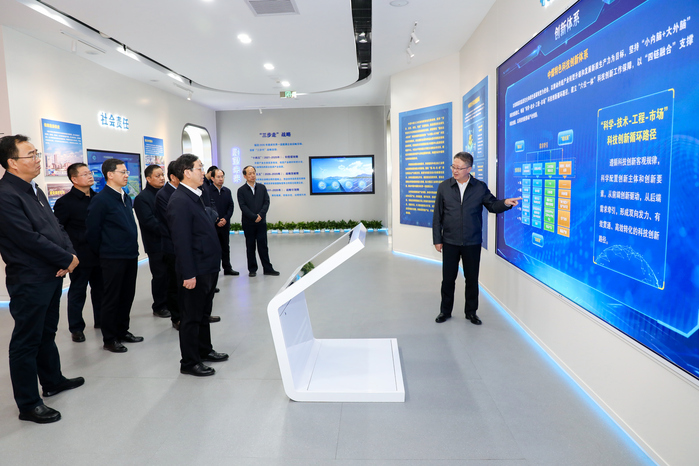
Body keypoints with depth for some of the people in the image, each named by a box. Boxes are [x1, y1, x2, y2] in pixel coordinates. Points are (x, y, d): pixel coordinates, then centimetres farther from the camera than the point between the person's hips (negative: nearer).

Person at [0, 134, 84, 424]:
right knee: (26, 342, 3)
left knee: (47, 333, 22)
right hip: (29, 281, -9)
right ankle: (28, 404, 15)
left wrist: (69, 253, -6)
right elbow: (30, 238, -23)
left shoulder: (34, 190, 11)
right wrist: (67, 259, -14)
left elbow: (55, 227, 12)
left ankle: (52, 381, 39)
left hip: (53, 275, 9)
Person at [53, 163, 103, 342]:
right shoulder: (65, 202, -9)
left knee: (100, 289, 16)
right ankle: (76, 328, 20)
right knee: (77, 292, 7)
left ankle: (101, 321, 31)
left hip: (99, 254, 5)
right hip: (80, 256, -5)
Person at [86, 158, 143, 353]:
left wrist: (132, 247, 15)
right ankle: (109, 338, 15)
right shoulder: (101, 200, -12)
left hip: (130, 255, 7)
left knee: (127, 295, 15)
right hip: (113, 257, -7)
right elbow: (92, 230, -10)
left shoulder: (126, 198, 12)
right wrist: (102, 252, -1)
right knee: (112, 298, 3)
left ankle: (122, 331, 29)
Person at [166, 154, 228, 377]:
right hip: (195, 271, -9)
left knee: (204, 313, 21)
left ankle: (204, 350, 36)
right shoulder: (179, 201, -18)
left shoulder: (195, 197, 12)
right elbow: (181, 241, -22)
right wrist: (188, 274, -22)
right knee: (191, 317, 4)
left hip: (207, 268, 9)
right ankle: (189, 362, 17)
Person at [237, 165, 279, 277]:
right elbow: (243, 206, -8)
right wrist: (254, 217, -15)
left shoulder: (262, 187, 9)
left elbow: (267, 202, 3)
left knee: (263, 246, 4)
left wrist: (260, 215, -11)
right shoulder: (241, 190, 0)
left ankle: (267, 268, 10)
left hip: (261, 222, 2)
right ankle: (252, 269, 16)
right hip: (248, 223, -2)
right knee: (250, 247, 7)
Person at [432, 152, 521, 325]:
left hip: (472, 243, 0)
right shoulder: (444, 187, 1)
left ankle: (471, 312, 26)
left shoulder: (480, 187, 1)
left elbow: (492, 205, 8)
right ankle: (445, 311, 24)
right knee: (448, 278, 7)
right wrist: (437, 239, 0)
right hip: (450, 242, 0)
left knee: (472, 279, 9)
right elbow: (437, 216, 2)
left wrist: (505, 203, -14)